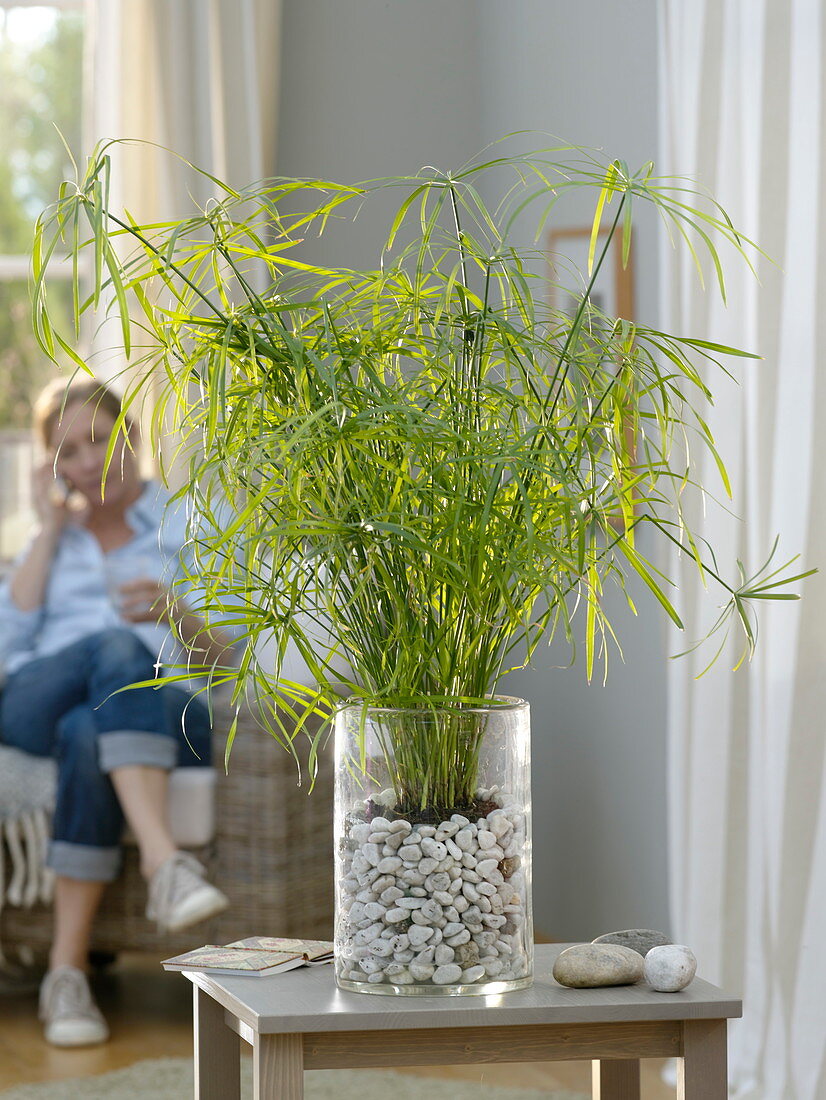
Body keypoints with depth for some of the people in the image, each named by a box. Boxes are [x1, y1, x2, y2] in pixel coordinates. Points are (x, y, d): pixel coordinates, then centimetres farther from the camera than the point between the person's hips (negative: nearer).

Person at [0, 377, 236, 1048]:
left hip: (163, 713, -1)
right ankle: (164, 862, -54)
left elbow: (217, 659, 4)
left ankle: (68, 969, -44)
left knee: (88, 735, -40)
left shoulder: (189, 528, 18)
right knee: (116, 648, -36)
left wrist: (178, 613, -19)